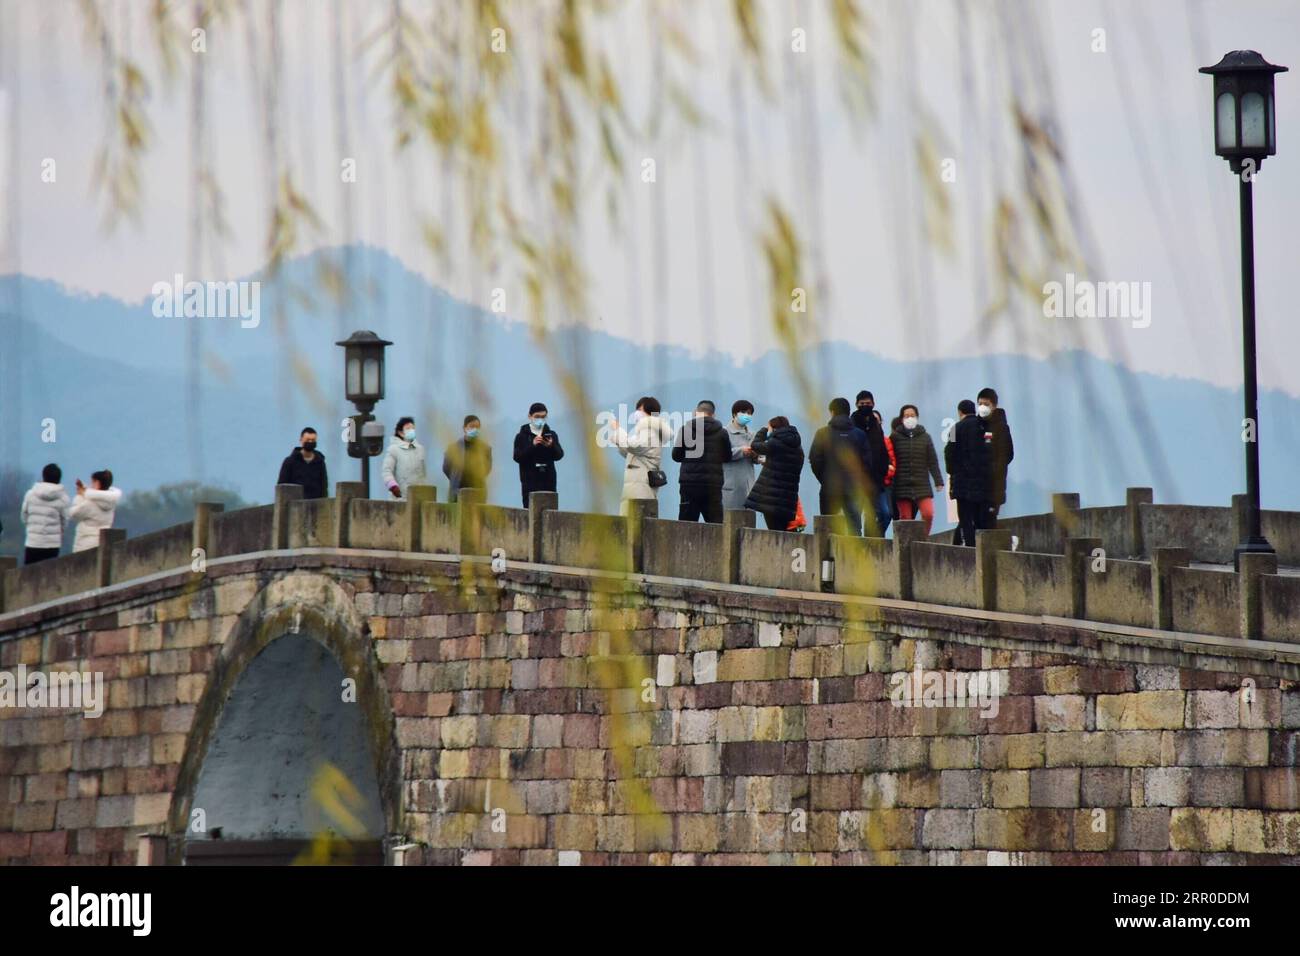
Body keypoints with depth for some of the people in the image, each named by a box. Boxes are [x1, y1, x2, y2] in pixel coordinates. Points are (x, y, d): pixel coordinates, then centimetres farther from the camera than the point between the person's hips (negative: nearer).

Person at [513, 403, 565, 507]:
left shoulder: (551, 435, 12)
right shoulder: (522, 436, 6)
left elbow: (559, 455, 4)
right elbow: (517, 457, -5)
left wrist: (551, 446, -17)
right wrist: (532, 445, -17)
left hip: (548, 480, 2)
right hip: (530, 482, -2)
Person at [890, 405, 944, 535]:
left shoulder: (925, 437, 8)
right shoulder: (895, 437, 4)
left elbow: (932, 461, 8)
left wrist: (938, 480, 2)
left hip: (922, 484, 1)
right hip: (902, 485, -1)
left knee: (928, 514, -14)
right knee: (905, 518, -3)